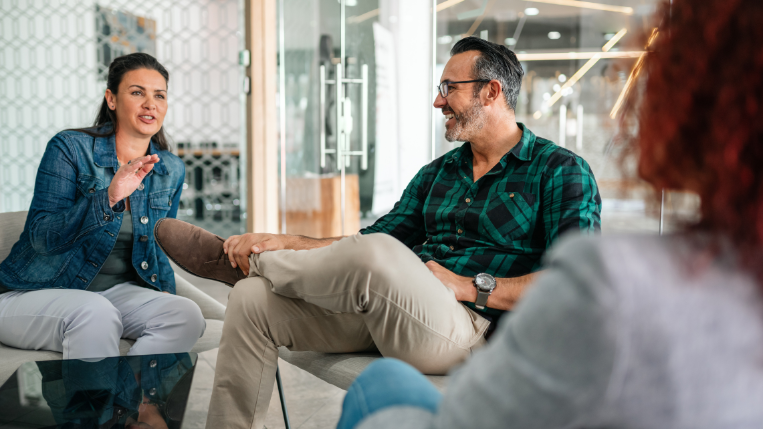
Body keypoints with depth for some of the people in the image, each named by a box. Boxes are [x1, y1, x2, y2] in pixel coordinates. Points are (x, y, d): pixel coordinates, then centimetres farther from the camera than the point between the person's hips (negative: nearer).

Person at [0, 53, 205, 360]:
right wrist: (108, 197, -29)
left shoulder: (172, 170, 7)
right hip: (31, 294, -5)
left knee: (187, 314, -24)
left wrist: (164, 290, 2)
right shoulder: (69, 147, -9)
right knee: (95, 312, -38)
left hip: (115, 290, 5)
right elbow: (42, 237, -17)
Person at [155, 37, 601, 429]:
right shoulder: (437, 173, 23)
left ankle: (239, 260, -6)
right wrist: (284, 243, 5)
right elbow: (377, 235, 19)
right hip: (391, 316, 7)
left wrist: (472, 287, -14)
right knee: (253, 298, -10)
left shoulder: (562, 172, 2)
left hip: (471, 328, -7)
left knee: (376, 256, -35)